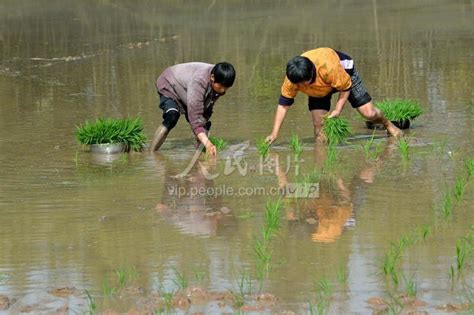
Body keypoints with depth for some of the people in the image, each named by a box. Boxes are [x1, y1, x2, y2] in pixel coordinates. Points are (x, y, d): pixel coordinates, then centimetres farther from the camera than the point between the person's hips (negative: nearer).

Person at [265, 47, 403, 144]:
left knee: (369, 113, -4)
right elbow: (283, 104, -23)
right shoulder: (292, 79, -34)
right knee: (319, 126, -15)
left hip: (344, 74, -3)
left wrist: (337, 110, -32)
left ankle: (388, 124, 26)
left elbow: (346, 87, -26)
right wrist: (274, 133, -27)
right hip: (319, 90, 3)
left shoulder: (329, 68, -45)